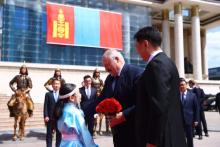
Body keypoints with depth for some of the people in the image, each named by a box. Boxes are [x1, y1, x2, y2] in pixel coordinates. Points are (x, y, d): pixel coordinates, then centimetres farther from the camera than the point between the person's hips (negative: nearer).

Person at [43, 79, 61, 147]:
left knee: (59, 134, 9)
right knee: (49, 134, 7)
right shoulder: (48, 94, 4)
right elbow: (45, 106, -2)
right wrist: (46, 116, -12)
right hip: (50, 118, -1)